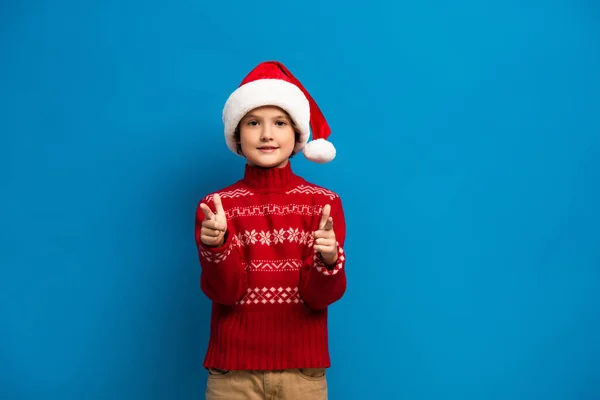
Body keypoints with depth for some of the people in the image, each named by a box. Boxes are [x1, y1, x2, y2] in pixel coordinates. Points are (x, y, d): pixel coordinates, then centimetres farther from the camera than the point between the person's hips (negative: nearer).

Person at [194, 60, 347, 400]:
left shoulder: (325, 202, -3)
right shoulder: (216, 205, -2)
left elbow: (322, 295, -8)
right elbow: (225, 291, -10)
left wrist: (329, 259, -28)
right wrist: (216, 246, -28)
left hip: (303, 370, 0)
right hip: (233, 371, 0)